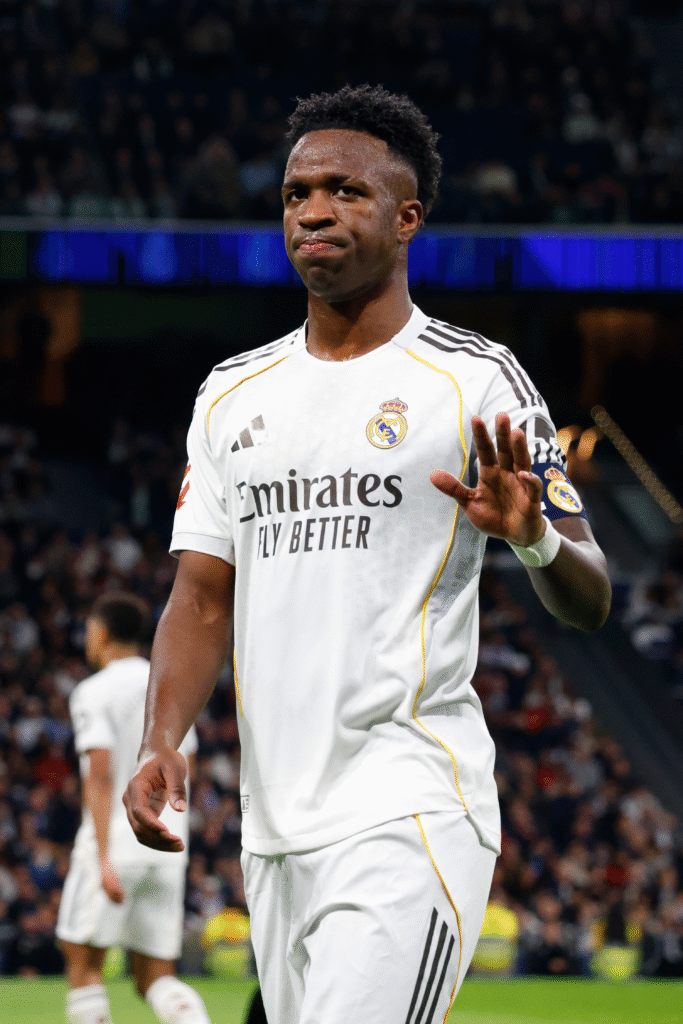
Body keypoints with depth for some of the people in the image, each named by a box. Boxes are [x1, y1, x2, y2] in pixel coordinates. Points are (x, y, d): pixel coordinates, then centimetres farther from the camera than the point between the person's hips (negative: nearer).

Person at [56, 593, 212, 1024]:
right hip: (168, 848, 6)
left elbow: (101, 775, -15)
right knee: (155, 977, 6)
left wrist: (104, 859, -21)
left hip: (115, 840, -6)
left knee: (84, 963, 5)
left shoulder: (95, 692, -5)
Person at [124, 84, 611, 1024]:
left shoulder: (476, 380, -1)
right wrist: (162, 742, -2)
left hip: (410, 812, -6)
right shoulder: (232, 396, 15)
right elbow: (202, 599, 16)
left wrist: (534, 536, -24)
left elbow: (589, 604, -1)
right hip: (272, 827, 6)